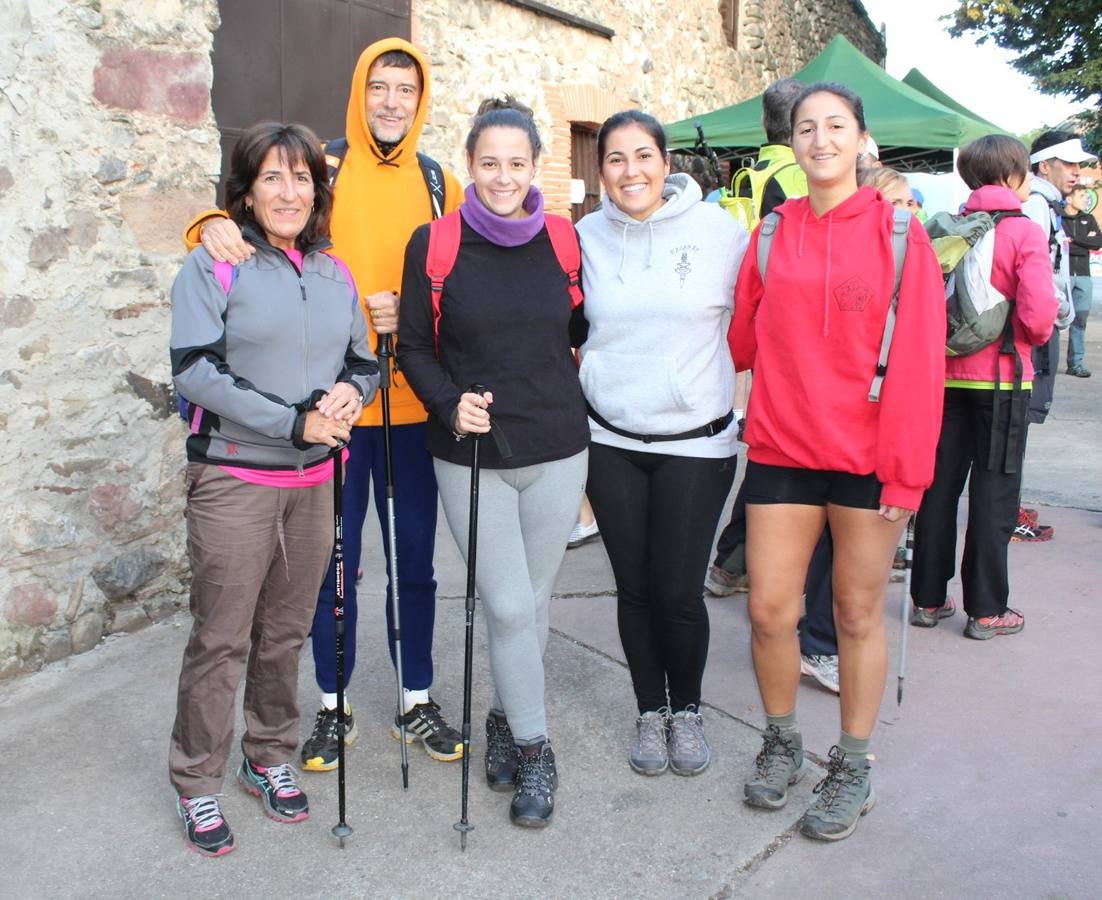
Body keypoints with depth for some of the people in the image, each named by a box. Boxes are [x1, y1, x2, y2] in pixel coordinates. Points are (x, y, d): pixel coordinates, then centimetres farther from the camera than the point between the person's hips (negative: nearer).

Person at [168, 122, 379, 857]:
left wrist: (352, 390, -10)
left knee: (287, 632, 14)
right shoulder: (213, 266, -6)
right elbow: (197, 371, -15)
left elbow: (366, 360, 15)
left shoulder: (334, 273, 9)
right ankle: (197, 784, 20)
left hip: (313, 479, 5)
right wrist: (294, 423, -19)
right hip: (234, 479, -4)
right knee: (221, 640, 3)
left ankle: (270, 759, 32)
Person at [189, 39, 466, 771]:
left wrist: (411, 312, -12)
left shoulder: (442, 187, 6)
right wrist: (217, 223, -25)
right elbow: (256, 211, -2)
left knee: (415, 560, 12)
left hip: (416, 403, 2)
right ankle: (333, 706, 28)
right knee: (335, 561, 9)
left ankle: (418, 701, 29)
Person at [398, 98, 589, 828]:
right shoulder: (434, 244, -3)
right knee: (509, 606, -2)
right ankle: (534, 747, 17)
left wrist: (576, 403, 3)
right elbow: (414, 347, 1)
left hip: (557, 448, 2)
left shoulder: (563, 240, 2)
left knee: (534, 600, 12)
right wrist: (449, 403, -15)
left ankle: (508, 717, 36)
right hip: (470, 453, -2)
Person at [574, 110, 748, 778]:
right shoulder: (586, 236, 2)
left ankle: (687, 710, 25)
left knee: (679, 592, -2)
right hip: (611, 441, 2)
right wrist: (597, 372, 7)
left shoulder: (719, 230, -5)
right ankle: (650, 711, 31)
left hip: (696, 441, -2)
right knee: (635, 589, 10)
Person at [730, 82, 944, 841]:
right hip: (782, 450, 3)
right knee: (770, 611, 4)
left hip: (868, 457, -2)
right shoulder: (772, 234, 6)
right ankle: (782, 742, 29)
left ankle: (853, 768, 27)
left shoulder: (898, 232, -3)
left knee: (859, 613, 9)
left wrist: (907, 465, -10)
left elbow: (919, 358, -7)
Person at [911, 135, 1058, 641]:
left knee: (939, 486, 11)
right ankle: (986, 610, 11)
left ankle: (928, 598, 19)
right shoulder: (1024, 233, -10)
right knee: (993, 493, 4)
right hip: (1001, 376, -4)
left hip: (945, 373, 4)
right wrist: (1034, 339, 3)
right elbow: (1039, 315, -17)